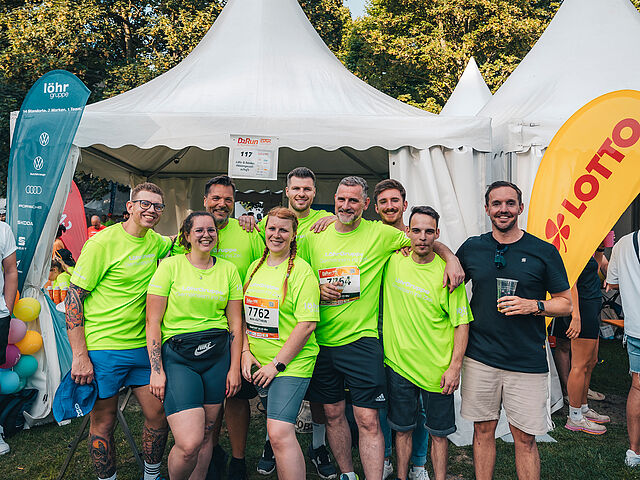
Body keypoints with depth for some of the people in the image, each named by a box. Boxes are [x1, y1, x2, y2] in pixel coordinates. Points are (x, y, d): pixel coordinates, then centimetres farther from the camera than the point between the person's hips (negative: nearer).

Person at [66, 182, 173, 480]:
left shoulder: (155, 242, 5)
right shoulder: (102, 243, -12)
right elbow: (74, 297, -10)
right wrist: (80, 355, -14)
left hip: (142, 346, 5)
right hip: (101, 347, -5)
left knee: (158, 414, 8)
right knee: (104, 422, 8)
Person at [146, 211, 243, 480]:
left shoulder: (228, 269, 8)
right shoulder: (170, 266, -1)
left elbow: (235, 322, 9)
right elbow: (153, 322, -2)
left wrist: (234, 367, 5)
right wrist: (156, 370, -7)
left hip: (218, 356, 4)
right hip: (177, 356, -3)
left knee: (206, 435, 9)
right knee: (189, 444, -11)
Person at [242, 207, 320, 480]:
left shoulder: (302, 271, -11)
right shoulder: (255, 267, 10)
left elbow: (307, 324, -16)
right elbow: (245, 314, 15)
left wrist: (277, 364, -16)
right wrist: (245, 352, 2)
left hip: (291, 363, -6)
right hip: (258, 365, 6)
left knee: (280, 433, -15)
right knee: (275, 429, 16)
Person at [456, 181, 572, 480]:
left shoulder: (544, 251, -1)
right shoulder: (471, 248, 4)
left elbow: (566, 303, 4)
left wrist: (533, 305, -14)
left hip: (527, 362, -1)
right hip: (479, 357, 2)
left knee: (525, 438, 7)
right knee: (483, 430, 12)